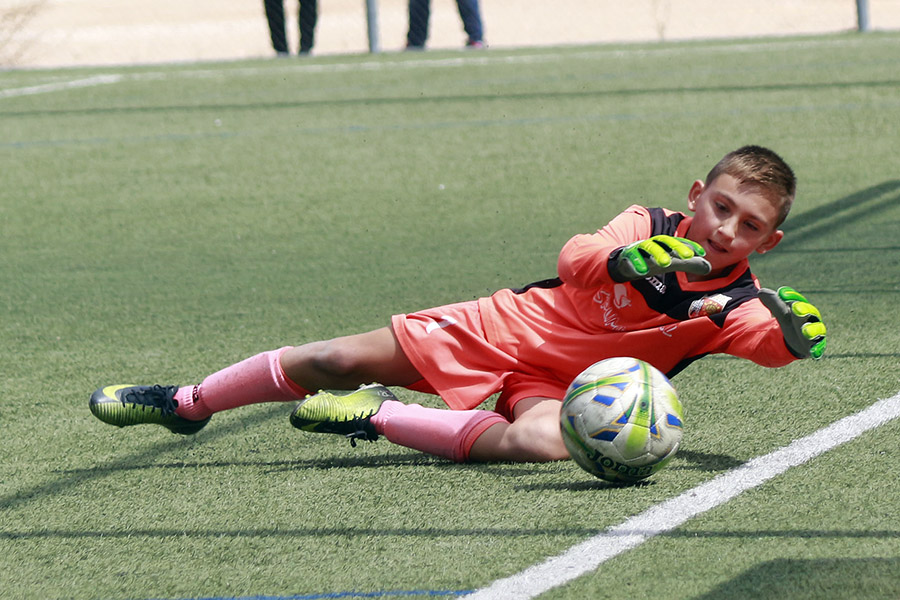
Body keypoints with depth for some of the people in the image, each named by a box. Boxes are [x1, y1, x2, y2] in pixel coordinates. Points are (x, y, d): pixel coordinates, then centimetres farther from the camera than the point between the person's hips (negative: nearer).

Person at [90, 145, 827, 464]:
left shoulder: (737, 306, -12)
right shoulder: (650, 226, -12)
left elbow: (768, 343, -33)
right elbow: (573, 259, -28)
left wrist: (794, 334, -56)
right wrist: (625, 260, -49)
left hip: (557, 383, -1)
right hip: (509, 327, 1)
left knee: (543, 441, -38)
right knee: (343, 360, -1)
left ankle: (375, 417, -18)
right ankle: (186, 404, 23)